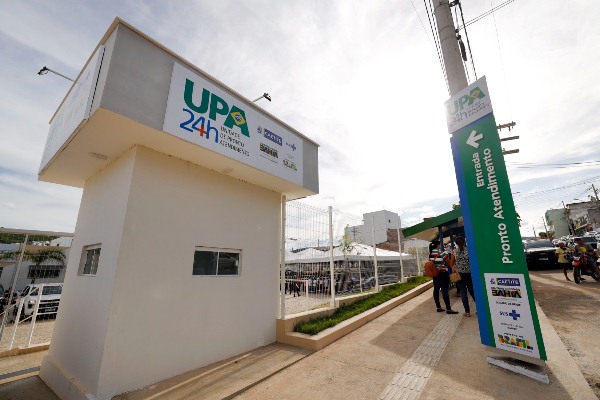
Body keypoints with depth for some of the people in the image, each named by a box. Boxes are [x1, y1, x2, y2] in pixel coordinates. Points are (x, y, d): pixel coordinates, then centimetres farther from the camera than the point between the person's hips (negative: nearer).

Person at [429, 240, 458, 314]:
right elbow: (449, 263, -7)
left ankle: (438, 307, 17)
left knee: (436, 290, 8)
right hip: (443, 273, -6)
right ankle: (448, 309, 0)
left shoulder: (430, 254, 3)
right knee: (444, 290, -4)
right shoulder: (442, 253, -15)